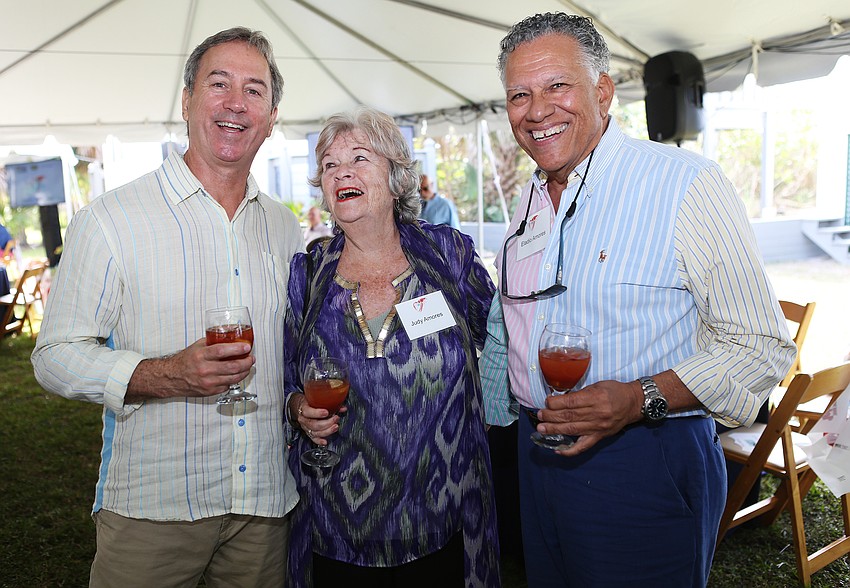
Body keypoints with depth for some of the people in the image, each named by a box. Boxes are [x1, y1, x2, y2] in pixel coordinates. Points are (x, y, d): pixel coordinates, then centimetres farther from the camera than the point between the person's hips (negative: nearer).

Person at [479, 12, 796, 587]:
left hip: (646, 465, -6)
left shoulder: (686, 184, -16)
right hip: (539, 453, 7)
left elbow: (761, 346, -16)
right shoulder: (530, 200, 7)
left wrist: (642, 399, -27)